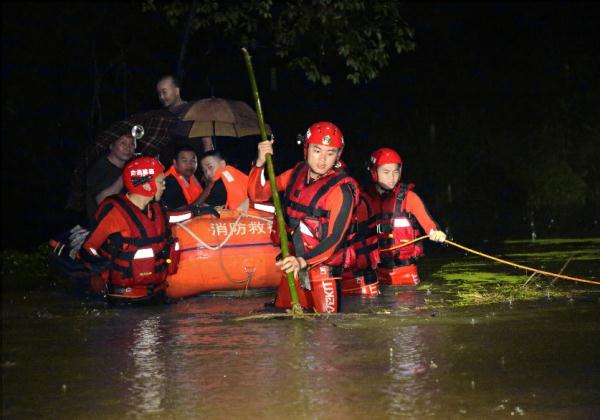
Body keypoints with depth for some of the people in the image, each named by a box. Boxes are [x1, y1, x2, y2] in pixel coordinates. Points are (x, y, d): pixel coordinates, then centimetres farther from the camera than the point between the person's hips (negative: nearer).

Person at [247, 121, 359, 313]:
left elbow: (334, 240, -19)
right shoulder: (297, 173, 6)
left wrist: (303, 261, -33)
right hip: (292, 263, 6)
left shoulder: (341, 189, -14)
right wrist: (260, 163, -4)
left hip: (322, 267, -6)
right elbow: (258, 194, 13)